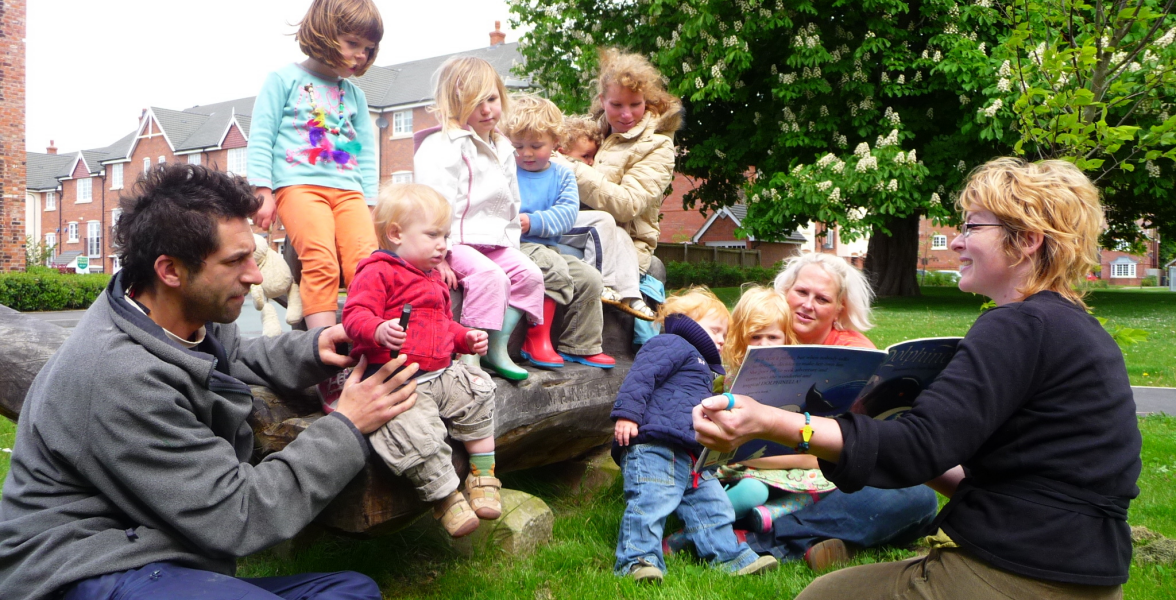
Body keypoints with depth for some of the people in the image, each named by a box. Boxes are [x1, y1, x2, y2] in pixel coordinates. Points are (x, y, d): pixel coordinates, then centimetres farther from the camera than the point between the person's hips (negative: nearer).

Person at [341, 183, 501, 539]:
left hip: (440, 373, 9)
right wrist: (379, 330, -39)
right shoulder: (377, 273, -6)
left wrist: (465, 338, 16)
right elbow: (354, 315, -18)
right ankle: (444, 497, -9)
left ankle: (483, 475, 11)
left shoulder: (434, 279, 24)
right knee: (418, 432, -28)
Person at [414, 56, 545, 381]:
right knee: (490, 275, -29)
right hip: (455, 241, -8)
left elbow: (511, 204, 23)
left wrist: (511, 242, 14)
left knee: (529, 274, -6)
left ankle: (497, 348, -1)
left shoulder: (502, 148, 15)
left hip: (494, 241, 8)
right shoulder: (441, 146, -12)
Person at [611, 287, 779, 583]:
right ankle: (638, 559, -16)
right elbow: (640, 376, -14)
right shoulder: (670, 345, 2)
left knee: (711, 503, 11)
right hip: (653, 446, -10)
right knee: (651, 501, -18)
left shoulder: (704, 368, 36)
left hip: (690, 457, 10)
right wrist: (627, 413, -25)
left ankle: (729, 556, 19)